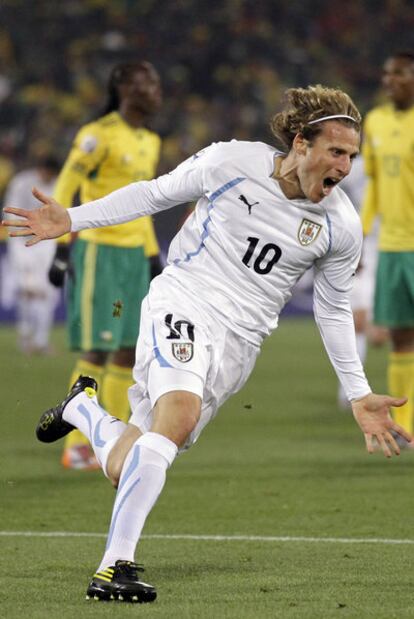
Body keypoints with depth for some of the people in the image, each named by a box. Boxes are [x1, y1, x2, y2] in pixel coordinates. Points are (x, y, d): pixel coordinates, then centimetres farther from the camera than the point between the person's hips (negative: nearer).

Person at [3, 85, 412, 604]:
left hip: (239, 341, 4)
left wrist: (358, 394, 11)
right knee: (179, 415, -34)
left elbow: (332, 311, 13)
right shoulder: (230, 163, -9)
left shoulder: (342, 226, -1)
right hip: (184, 302, -4)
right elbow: (154, 194, 6)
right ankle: (114, 566, -31)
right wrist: (72, 220, 1)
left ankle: (81, 408, 36)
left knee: (123, 469, 1)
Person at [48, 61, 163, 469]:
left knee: (130, 352, 6)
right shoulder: (100, 135, -12)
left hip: (134, 253, 8)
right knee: (97, 351, -9)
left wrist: (153, 257, 20)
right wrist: (62, 249, -17)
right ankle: (76, 447, -3)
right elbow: (65, 192, -13)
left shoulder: (150, 142, 14)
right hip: (98, 251, -8)